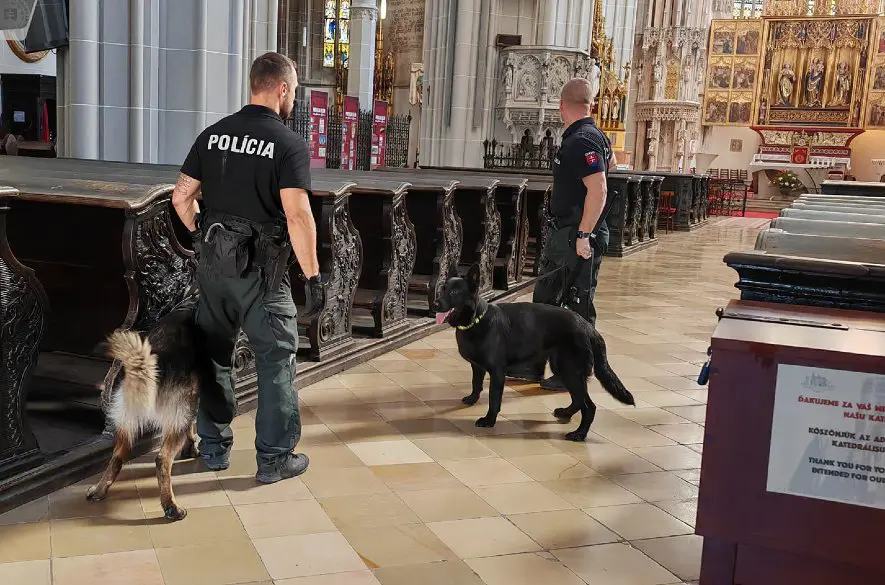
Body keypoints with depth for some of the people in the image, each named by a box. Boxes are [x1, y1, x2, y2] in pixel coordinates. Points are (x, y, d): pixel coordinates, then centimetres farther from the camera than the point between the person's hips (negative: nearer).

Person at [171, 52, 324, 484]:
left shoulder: (213, 135, 6)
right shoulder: (289, 144, -11)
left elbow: (181, 197, 8)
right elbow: (298, 216, -19)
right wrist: (312, 275, -14)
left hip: (212, 261, 6)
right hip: (261, 269, -5)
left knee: (213, 354, 16)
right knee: (276, 358, 6)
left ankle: (214, 448, 27)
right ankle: (275, 457, 10)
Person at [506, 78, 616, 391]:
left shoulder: (581, 141, -19)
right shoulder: (596, 136, 12)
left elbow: (598, 189, -28)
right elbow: (610, 160, 33)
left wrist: (583, 235, -27)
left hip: (579, 238, -11)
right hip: (561, 234, 11)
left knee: (578, 306, 0)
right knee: (544, 298, 15)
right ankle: (533, 364, 23)